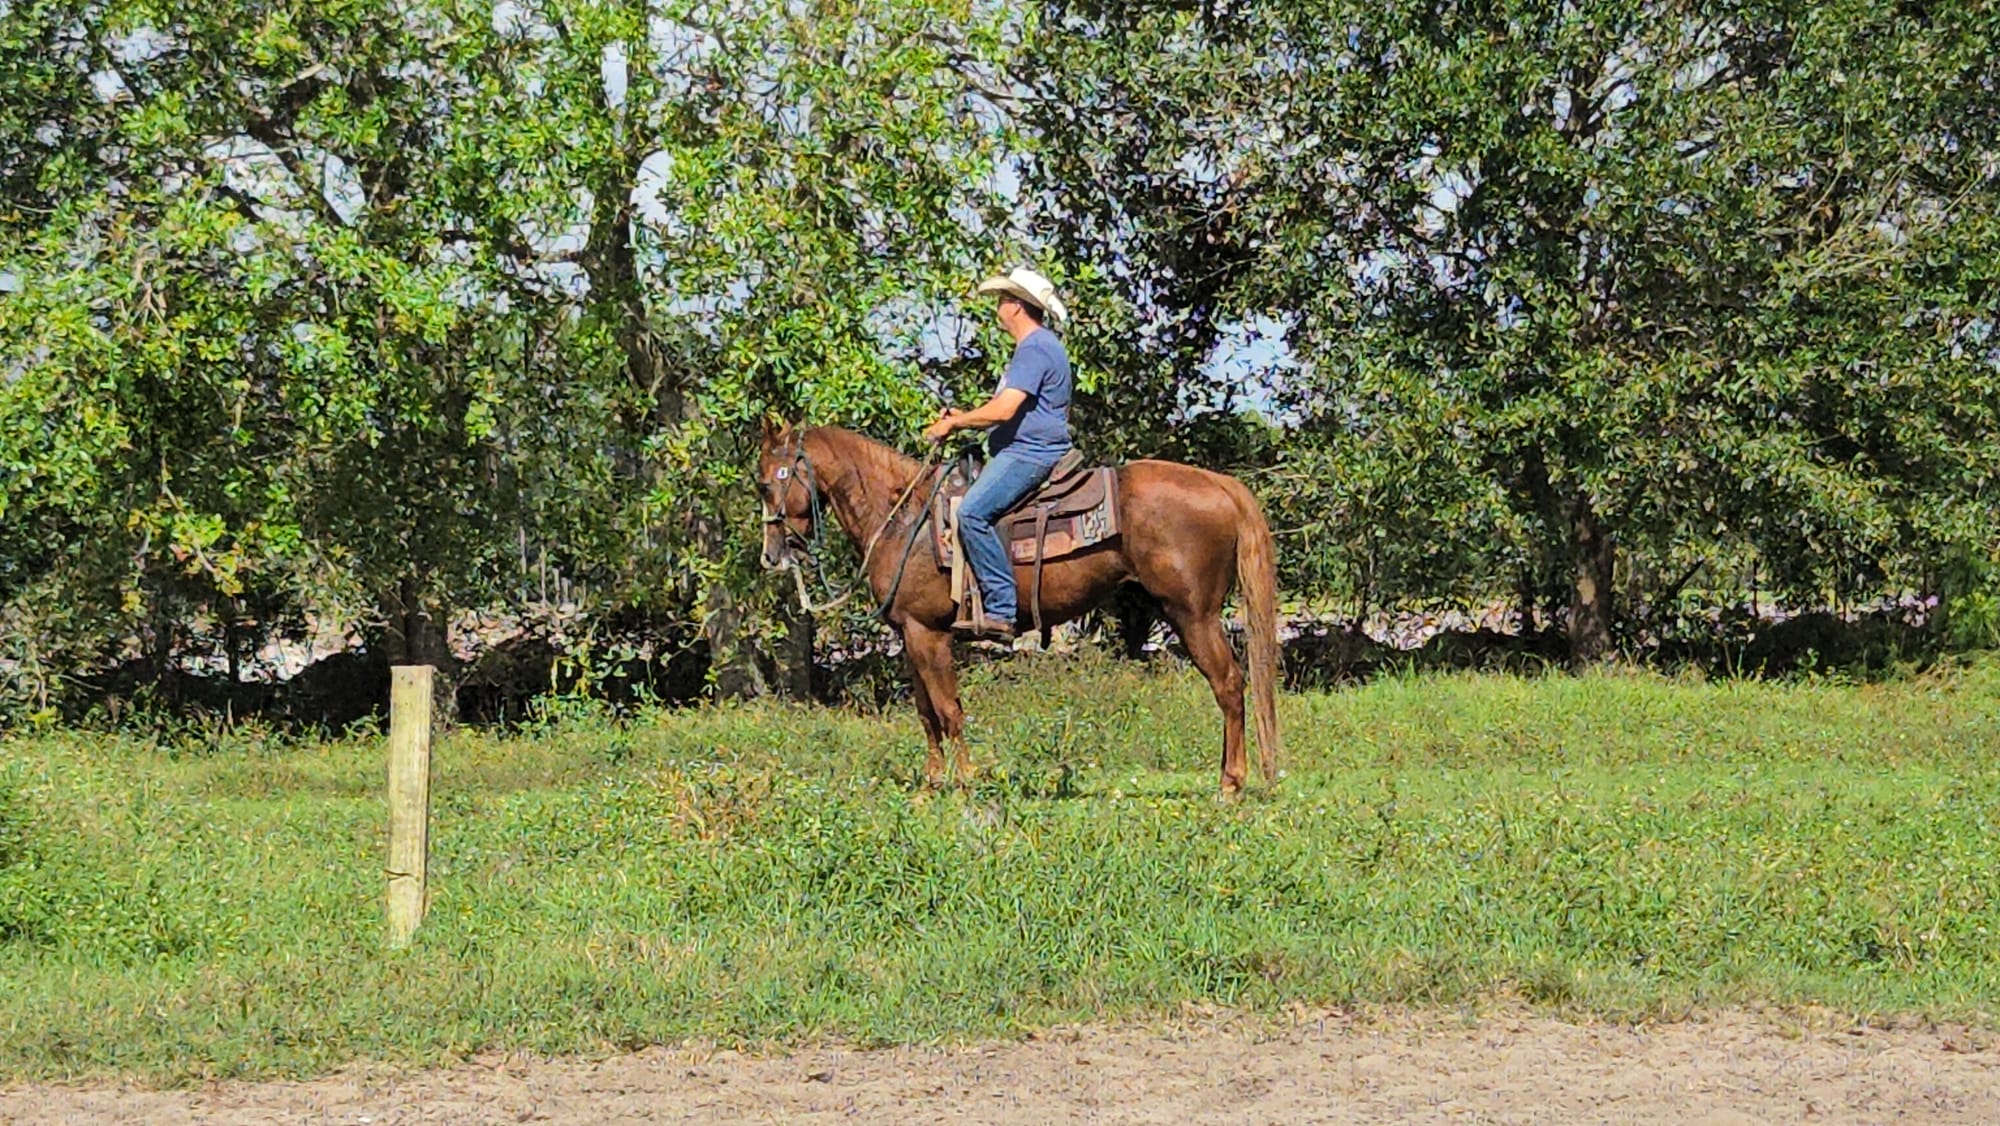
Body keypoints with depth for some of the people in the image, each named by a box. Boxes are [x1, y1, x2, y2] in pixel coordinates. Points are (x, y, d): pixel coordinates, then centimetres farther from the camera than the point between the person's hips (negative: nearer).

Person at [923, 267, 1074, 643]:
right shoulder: (1040, 346, 23)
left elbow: (1005, 410, -23)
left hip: (1029, 453, -12)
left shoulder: (1035, 350, -13)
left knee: (972, 511, -26)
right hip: (1023, 452, 12)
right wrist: (963, 417, 17)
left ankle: (1001, 609, -31)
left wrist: (954, 423, -11)